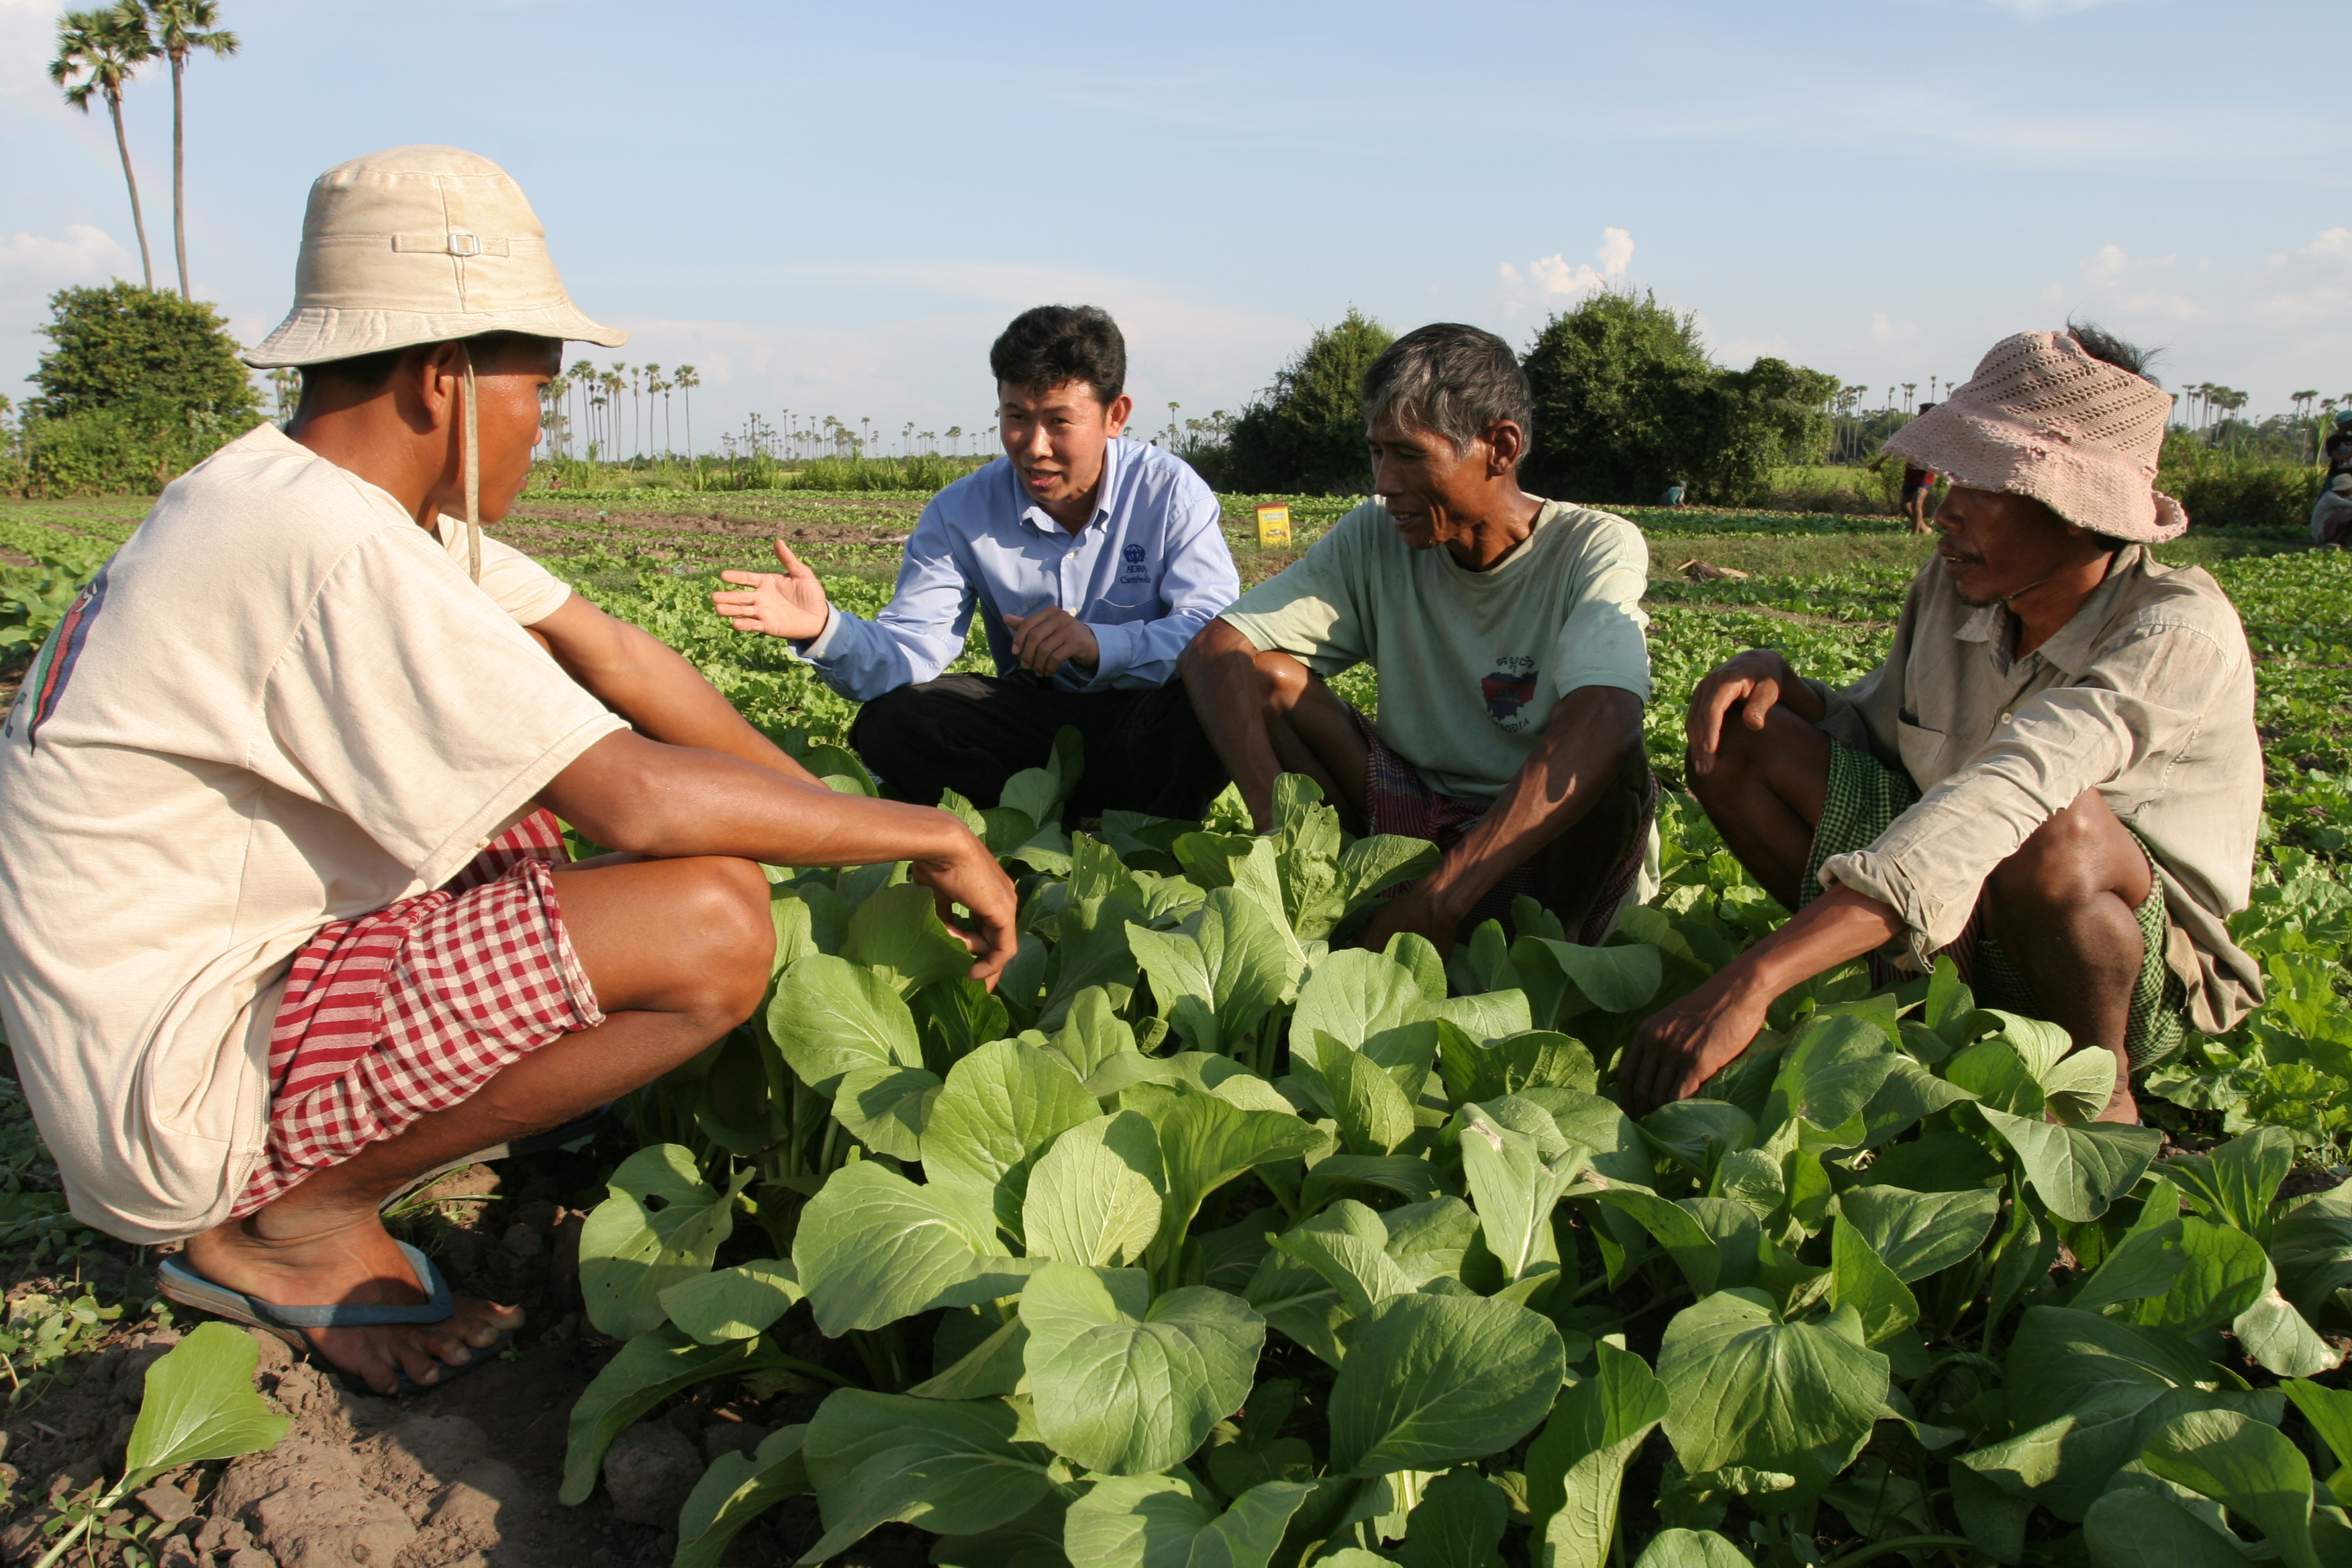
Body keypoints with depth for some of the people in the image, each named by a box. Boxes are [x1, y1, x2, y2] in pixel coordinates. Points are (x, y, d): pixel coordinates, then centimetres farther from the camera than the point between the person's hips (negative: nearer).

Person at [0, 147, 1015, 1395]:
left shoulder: (320, 492, 5)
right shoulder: (329, 551, -26)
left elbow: (608, 653, 5)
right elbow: (640, 799, -28)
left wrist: (824, 810, 3)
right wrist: (932, 838, -18)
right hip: (171, 1103, -10)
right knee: (714, 920, -24)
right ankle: (298, 1223, -4)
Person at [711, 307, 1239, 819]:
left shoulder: (1170, 490, -11)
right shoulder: (962, 513, -3)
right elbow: (912, 651, -13)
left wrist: (1101, 645, -41)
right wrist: (825, 630, -35)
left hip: (1150, 717, -3)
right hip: (1035, 718, 3)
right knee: (888, 725, -20)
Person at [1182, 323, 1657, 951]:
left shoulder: (1598, 548, -17)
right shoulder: (1377, 537, -6)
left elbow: (1602, 725, -36)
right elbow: (1213, 648, -13)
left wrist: (1438, 902, -44)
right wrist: (1276, 818, -30)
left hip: (1556, 846, -3)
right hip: (1420, 818, 3)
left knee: (1616, 765, -35)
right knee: (1267, 675, -14)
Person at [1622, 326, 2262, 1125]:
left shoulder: (2179, 632, -26)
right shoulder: (1952, 586, -6)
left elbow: (2003, 797, -42)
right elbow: (1873, 730, 11)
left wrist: (1752, 982, -52)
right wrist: (1773, 677, -14)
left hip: (2146, 977, -5)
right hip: (1956, 907, 5)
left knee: (2055, 823, -40)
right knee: (1739, 743, -8)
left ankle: (2102, 1086, -11)